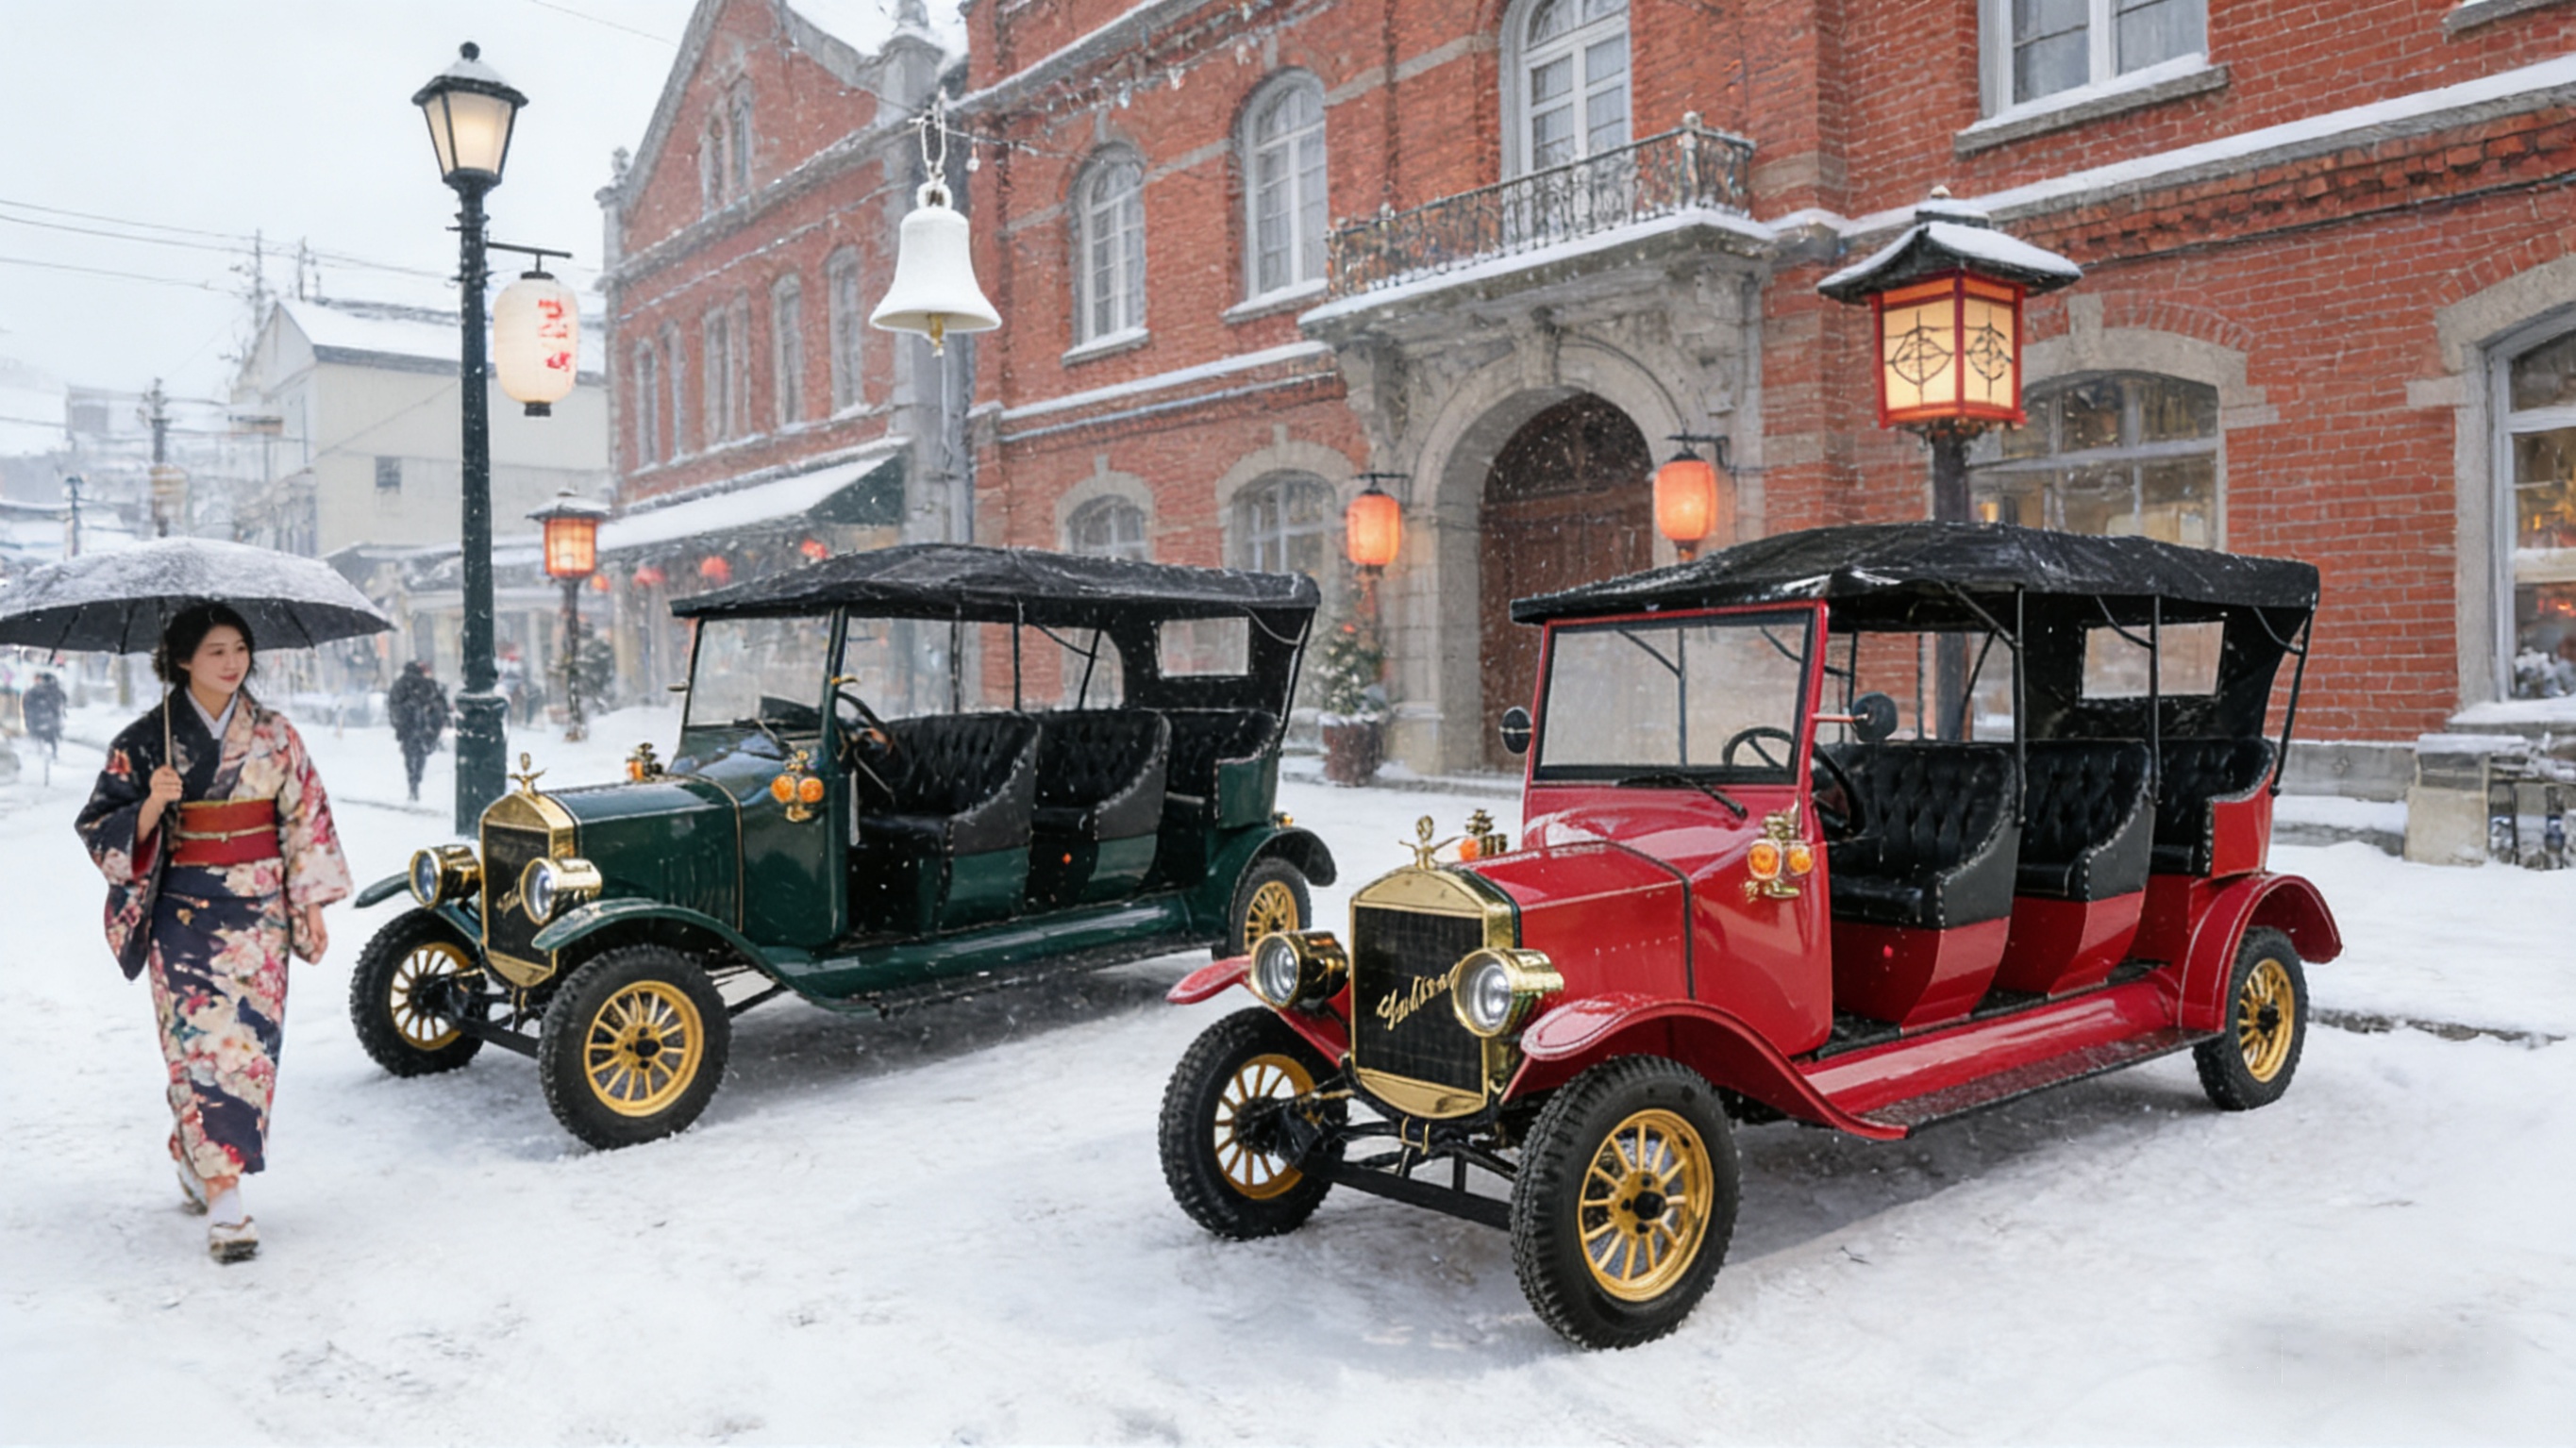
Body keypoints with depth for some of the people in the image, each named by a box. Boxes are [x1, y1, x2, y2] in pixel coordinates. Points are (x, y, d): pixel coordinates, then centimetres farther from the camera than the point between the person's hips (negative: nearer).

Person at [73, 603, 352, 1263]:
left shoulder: (275, 735, 4)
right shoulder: (146, 739, -1)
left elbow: (307, 820, 6)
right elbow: (100, 827, 1)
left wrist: (312, 905, 3)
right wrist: (152, 805, -20)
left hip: (259, 909, 2)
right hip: (184, 912, -2)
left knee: (250, 1041, 5)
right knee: (204, 1043, -7)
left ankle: (195, 1153, 31)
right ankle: (225, 1203, -5)